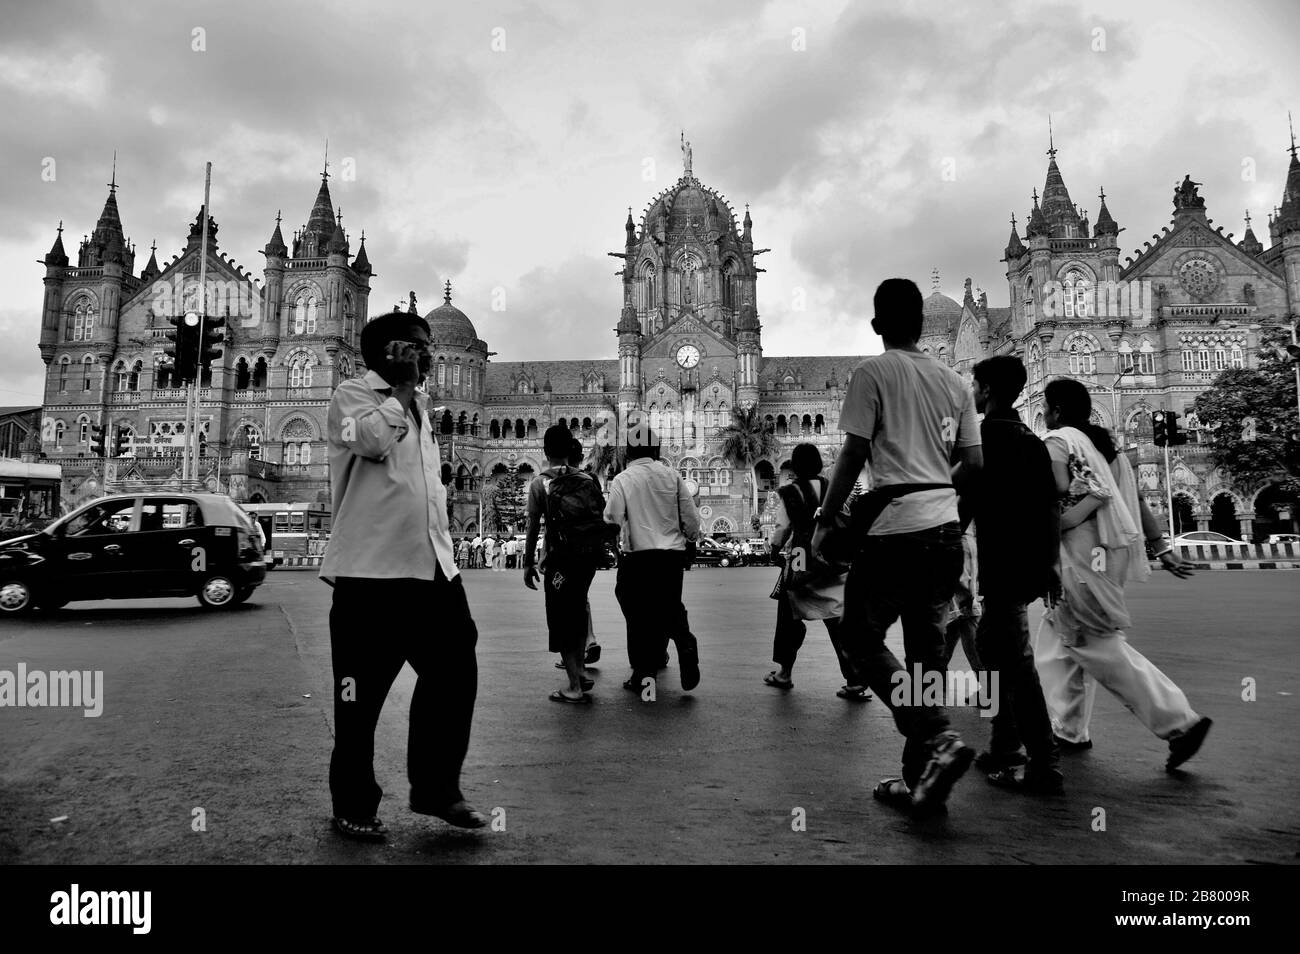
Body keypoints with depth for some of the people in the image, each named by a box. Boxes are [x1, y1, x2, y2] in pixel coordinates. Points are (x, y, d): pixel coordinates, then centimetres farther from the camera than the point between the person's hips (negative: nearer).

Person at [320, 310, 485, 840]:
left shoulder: (420, 405, 20)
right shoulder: (352, 394, -2)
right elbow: (371, 440, -25)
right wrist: (401, 385, -11)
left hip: (433, 568, 7)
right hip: (370, 572, -7)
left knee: (455, 674, 8)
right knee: (361, 696, 5)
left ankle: (435, 789, 25)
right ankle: (354, 806, 23)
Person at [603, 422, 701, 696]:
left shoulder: (622, 480, -5)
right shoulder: (672, 475, 3)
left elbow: (611, 520, -10)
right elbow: (691, 517, 4)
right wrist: (690, 538, 22)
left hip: (638, 557, -3)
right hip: (673, 554, 3)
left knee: (639, 615, 9)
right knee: (671, 607, 21)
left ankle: (642, 676, 16)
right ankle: (686, 645, -4)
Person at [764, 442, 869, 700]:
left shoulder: (787, 492, -5)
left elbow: (784, 527, -6)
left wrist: (775, 548, 12)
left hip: (801, 562, -2)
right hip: (834, 563, 3)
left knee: (789, 618, 14)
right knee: (839, 621, 4)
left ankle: (784, 672, 23)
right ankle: (855, 681, -1)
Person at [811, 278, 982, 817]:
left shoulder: (873, 372, -3)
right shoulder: (953, 380, 14)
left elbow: (854, 454, -9)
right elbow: (973, 463, 12)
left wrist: (825, 521, -2)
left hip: (895, 528, -6)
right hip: (947, 528, 6)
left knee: (860, 636, 7)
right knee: (926, 649, 11)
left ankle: (936, 739, -8)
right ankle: (922, 779, 17)